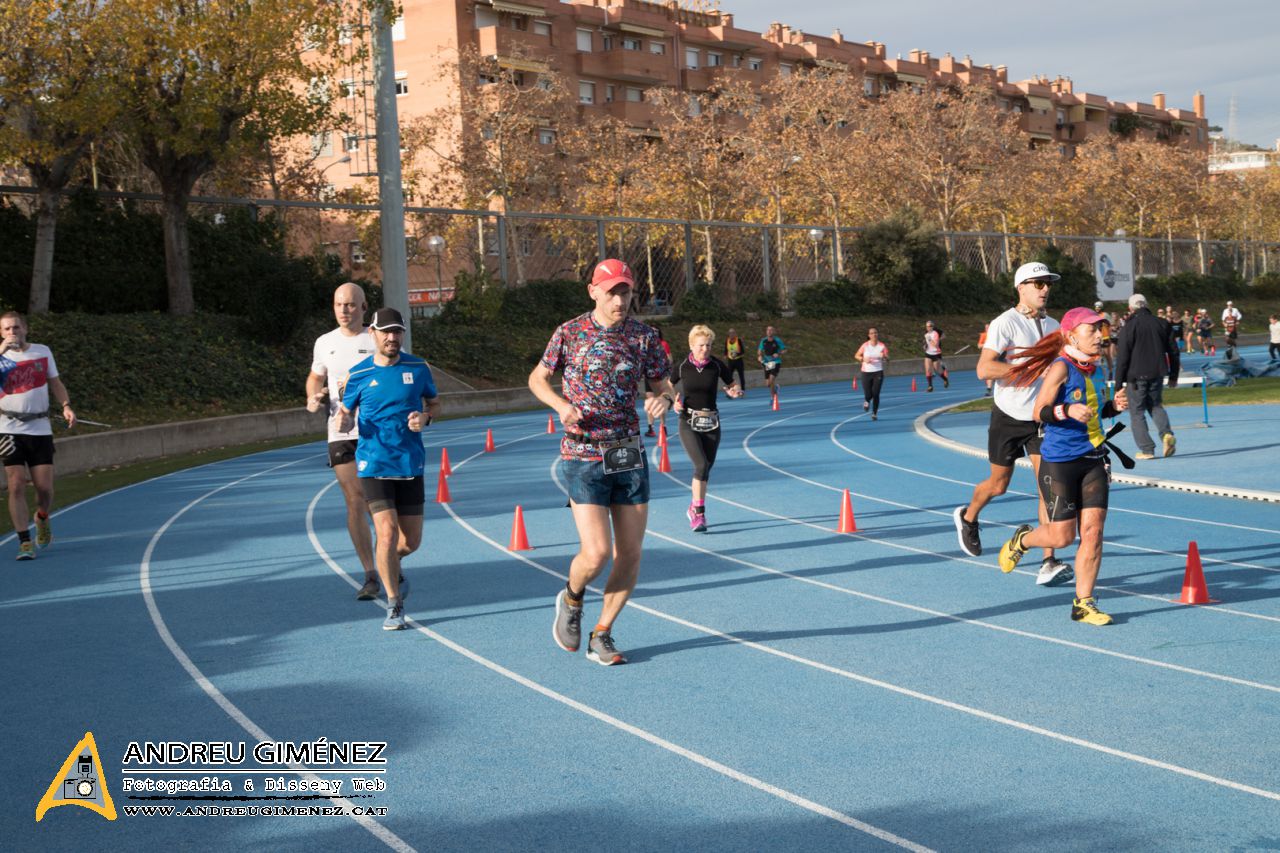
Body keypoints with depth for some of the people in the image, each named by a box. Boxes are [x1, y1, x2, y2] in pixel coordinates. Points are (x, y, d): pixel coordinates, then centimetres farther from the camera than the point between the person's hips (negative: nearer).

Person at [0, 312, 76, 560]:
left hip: (40, 428, 2)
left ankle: (42, 518, 34)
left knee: (44, 487, 0)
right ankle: (25, 542, 0)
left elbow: (55, 382, 14)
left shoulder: (43, 351, 8)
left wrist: (66, 406, -1)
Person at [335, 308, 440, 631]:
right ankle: (394, 605, 3)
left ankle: (391, 566, 43)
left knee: (411, 541, 6)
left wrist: (425, 417, -8)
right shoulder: (359, 374, -2)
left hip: (410, 465, 2)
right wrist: (342, 421, -16)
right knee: (388, 532, -14)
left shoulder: (417, 368, 2)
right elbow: (345, 412, 8)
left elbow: (435, 403, 15)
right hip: (374, 464, -2)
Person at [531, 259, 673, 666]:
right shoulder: (569, 333, -3)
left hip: (629, 454, 4)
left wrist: (664, 399, -14)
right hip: (584, 457, -3)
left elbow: (663, 386, 10)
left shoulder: (645, 336, 2)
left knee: (630, 556, 4)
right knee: (596, 554, -13)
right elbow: (537, 379, 9)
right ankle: (571, 600, 22)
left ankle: (601, 636, 22)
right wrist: (562, 405, -11)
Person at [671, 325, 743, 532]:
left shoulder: (717, 365, -4)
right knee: (701, 465, -18)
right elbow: (668, 386, 13)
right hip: (688, 422, -2)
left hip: (711, 422, 2)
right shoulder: (682, 366, -5)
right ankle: (698, 512, -8)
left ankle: (695, 508, 29)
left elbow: (733, 385, 9)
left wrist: (734, 391, -14)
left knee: (706, 468, 7)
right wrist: (675, 400, -5)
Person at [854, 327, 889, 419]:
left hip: (878, 372, 0)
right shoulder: (865, 345, -3)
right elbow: (856, 356, 6)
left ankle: (875, 413, 10)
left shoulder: (882, 345, -2)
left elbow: (887, 358, -4)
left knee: (876, 394, -6)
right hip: (866, 372, 0)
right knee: (868, 395, -5)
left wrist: (884, 356, -26)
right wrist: (863, 359, -13)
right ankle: (867, 401, 33)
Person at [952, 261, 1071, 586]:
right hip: (1009, 416, -4)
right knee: (998, 484, 10)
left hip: (1041, 417, 4)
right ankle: (968, 517, 43)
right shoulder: (1005, 323, -12)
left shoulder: (1053, 326, 9)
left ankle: (1049, 562, -9)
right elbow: (984, 369, -23)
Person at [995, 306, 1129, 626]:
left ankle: (1083, 603, 6)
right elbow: (1039, 412, -18)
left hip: (1093, 460, 6)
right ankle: (1021, 540, 32)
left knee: (1093, 530, -2)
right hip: (1059, 462, -6)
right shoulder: (1061, 367, -13)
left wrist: (1115, 406, 3)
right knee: (1063, 536, -1)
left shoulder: (1094, 369, 8)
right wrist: (1067, 410, -34)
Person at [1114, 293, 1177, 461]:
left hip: (1136, 375, -5)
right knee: (1155, 405, 20)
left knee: (1137, 411, 4)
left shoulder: (1129, 327, -9)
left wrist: (1119, 381, -5)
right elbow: (1171, 350, 14)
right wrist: (1173, 375, 25)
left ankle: (1146, 449, 0)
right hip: (1156, 374, 5)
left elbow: (1122, 357, -10)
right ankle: (1166, 433, -6)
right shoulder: (1159, 323, 6)